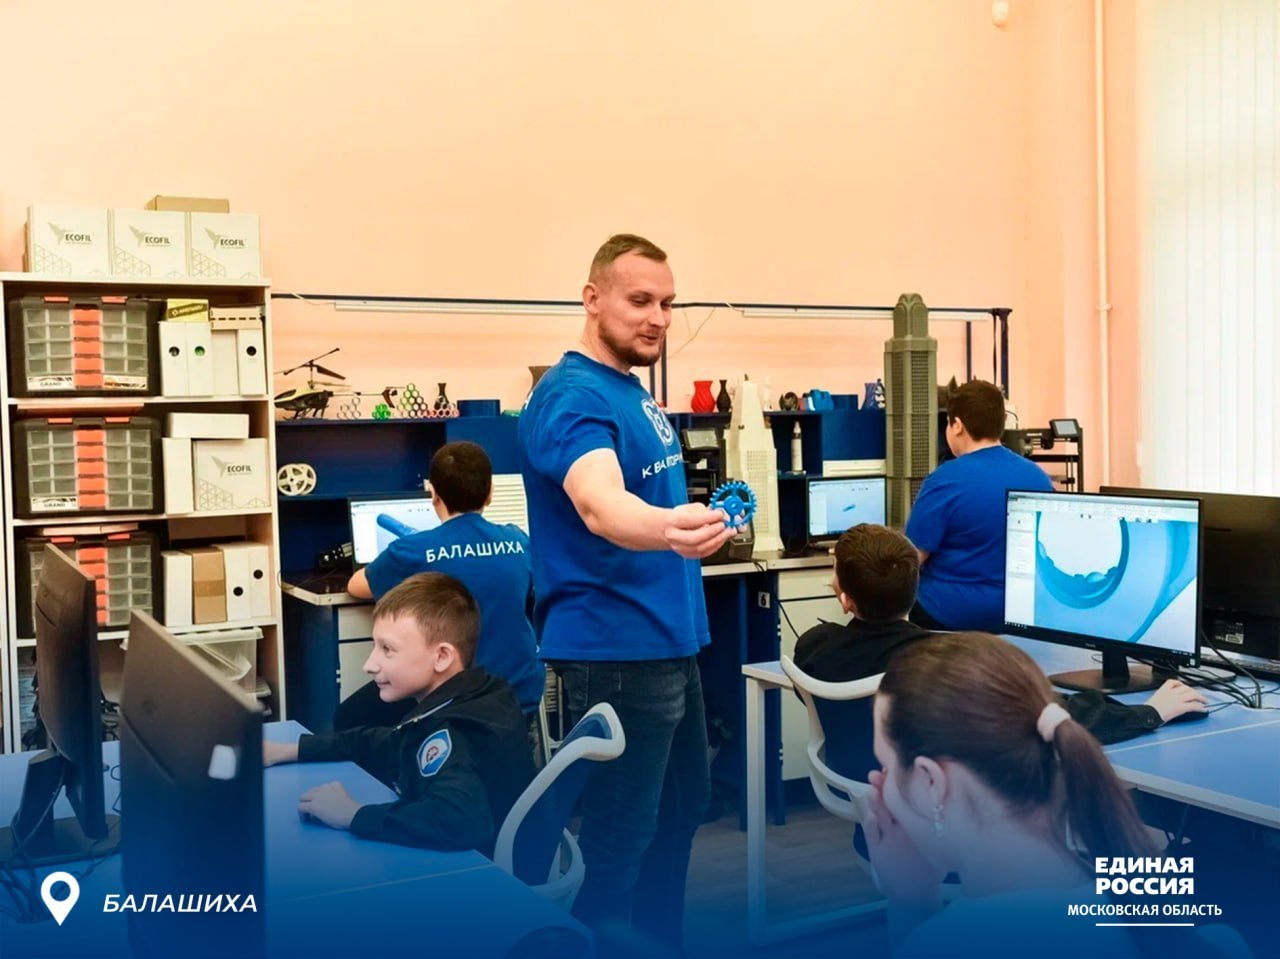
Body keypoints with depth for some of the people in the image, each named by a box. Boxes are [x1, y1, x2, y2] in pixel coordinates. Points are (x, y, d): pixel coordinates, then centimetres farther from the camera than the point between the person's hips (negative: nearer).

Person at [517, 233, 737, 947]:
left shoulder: (638, 394, 11)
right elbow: (600, 505, -38)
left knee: (679, 811, 21)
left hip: (672, 642, 10)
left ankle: (663, 947, 37)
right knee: (617, 841, -1)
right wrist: (665, 529, -57)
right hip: (617, 651, -10)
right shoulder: (572, 396, -19)